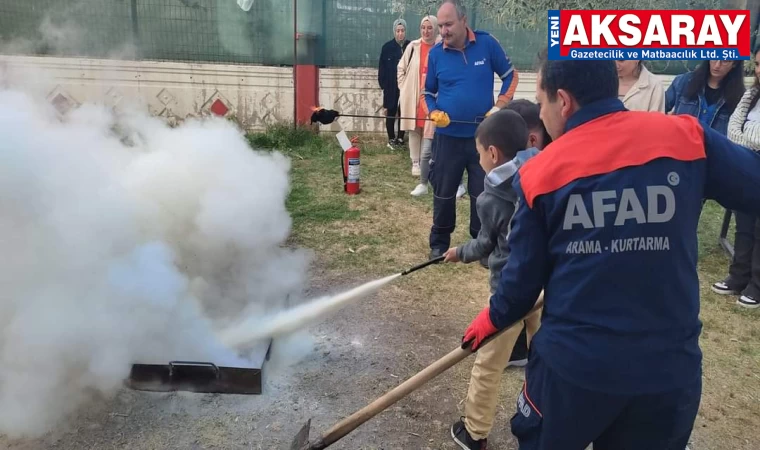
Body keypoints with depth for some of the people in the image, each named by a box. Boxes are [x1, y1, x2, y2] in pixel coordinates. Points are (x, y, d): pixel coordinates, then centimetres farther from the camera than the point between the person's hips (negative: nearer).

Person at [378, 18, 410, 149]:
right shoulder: (387, 47, -1)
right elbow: (382, 68, -2)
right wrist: (383, 84, -9)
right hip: (391, 86, -1)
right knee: (390, 112, 4)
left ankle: (400, 138, 18)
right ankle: (391, 139, 14)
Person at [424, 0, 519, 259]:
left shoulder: (487, 44, -6)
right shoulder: (436, 53, -2)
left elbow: (510, 76, 6)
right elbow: (428, 92, 10)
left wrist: (500, 106, -7)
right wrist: (434, 112, -10)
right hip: (448, 137, 1)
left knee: (483, 192, 8)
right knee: (443, 192, 9)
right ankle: (439, 243, 25)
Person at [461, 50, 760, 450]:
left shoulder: (539, 173, -6)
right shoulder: (686, 136, -8)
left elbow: (524, 274, 1)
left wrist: (494, 318, 20)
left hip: (572, 361, -1)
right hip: (669, 365, 1)